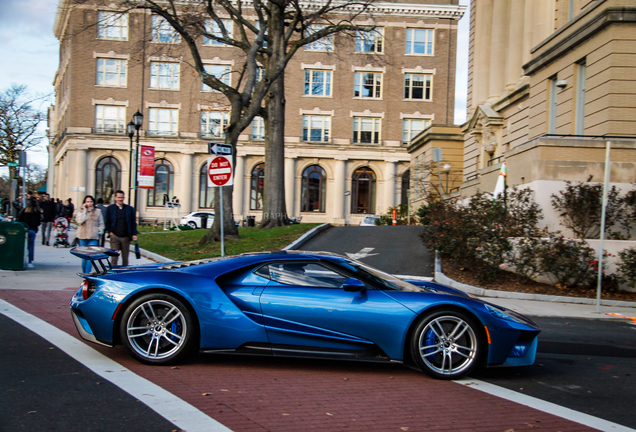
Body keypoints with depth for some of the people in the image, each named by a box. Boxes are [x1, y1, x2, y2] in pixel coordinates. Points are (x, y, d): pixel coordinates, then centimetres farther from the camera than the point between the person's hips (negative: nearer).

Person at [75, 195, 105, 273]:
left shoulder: (98, 211, 9)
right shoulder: (81, 211, 7)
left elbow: (101, 224, 14)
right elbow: (79, 221, -11)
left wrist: (100, 231, -1)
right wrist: (84, 210, -7)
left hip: (93, 237, -1)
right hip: (83, 236, 1)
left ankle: (87, 273, -11)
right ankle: (84, 272, 16)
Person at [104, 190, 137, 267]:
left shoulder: (130, 209, 8)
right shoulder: (110, 208, 6)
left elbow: (133, 223, 9)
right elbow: (107, 222, 9)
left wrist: (134, 234, 0)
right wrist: (110, 232, -4)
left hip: (126, 237, 2)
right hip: (115, 236, -2)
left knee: (125, 258, 7)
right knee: (114, 257, -6)